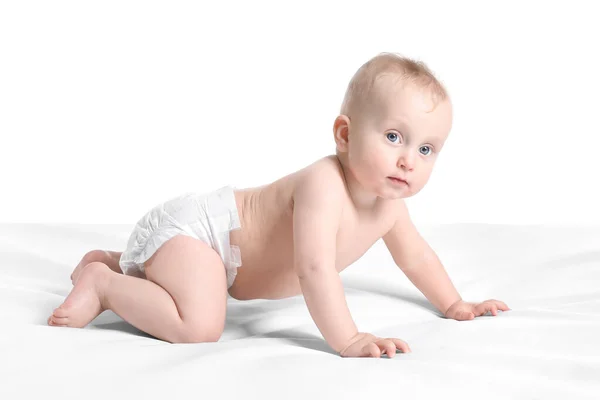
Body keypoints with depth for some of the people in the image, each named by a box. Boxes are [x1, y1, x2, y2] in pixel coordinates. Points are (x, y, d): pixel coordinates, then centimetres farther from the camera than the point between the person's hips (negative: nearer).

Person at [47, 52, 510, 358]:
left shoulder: (389, 204, -4)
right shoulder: (323, 186, -33)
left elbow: (415, 255, 16)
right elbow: (314, 268, -42)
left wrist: (453, 304, 20)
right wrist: (348, 340, -43)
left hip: (221, 226, 10)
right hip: (192, 225, -10)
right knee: (199, 326, -31)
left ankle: (117, 262, 42)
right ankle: (101, 282, -10)